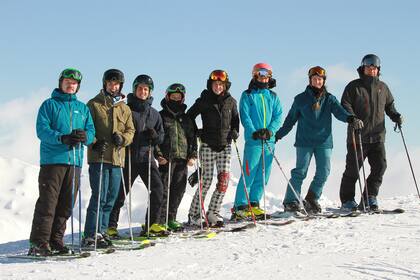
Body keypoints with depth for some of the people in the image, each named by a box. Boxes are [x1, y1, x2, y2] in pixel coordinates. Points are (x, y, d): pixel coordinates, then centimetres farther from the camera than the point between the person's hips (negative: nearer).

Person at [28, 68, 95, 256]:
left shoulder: (82, 108, 20)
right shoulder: (49, 105, 6)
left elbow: (91, 131, 12)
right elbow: (41, 129, -5)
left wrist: (84, 136, -13)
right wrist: (62, 138, -21)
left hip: (75, 161, 5)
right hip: (52, 160, -5)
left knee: (66, 204, 5)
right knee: (47, 202, -9)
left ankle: (55, 239, 12)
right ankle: (39, 242, -10)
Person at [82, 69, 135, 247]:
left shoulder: (124, 109, 17)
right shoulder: (94, 104, 4)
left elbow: (130, 131, 14)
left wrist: (122, 138, -7)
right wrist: (95, 142, -15)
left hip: (117, 158, 5)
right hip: (98, 157, -5)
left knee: (110, 199, 8)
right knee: (99, 196, -12)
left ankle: (101, 232, 17)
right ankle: (91, 235, -12)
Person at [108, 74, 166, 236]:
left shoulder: (154, 114, 13)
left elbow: (161, 137, 16)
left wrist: (154, 136, -5)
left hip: (147, 157, 3)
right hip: (128, 157, -3)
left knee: (157, 188, -8)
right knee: (121, 191, -1)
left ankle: (153, 224, 0)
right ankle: (111, 225, 9)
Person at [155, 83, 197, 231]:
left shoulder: (186, 119, 16)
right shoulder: (161, 116, 4)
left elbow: (192, 137, 17)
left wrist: (193, 155, 4)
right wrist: (158, 154, -11)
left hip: (182, 159, 4)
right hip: (166, 159, -4)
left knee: (178, 190, 5)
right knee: (164, 190, -7)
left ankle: (171, 218, 14)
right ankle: (160, 219, -3)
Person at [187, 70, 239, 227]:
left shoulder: (230, 101, 6)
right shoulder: (203, 101, -3)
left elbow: (235, 119, 20)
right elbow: (189, 117, 3)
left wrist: (235, 131, 3)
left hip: (225, 145, 3)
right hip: (208, 145, -3)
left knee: (224, 179, -7)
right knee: (206, 180, -4)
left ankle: (213, 213, 2)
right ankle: (194, 214, 6)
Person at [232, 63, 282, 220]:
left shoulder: (273, 97, 16)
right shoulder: (247, 95, 4)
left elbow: (278, 116, 7)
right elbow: (245, 116, -5)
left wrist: (270, 130, -11)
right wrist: (254, 132, -19)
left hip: (269, 141, 5)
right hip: (253, 141, -5)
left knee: (263, 175, 6)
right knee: (249, 174, -10)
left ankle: (254, 204, 14)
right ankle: (240, 207, -9)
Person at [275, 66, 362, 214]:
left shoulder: (329, 99, 8)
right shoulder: (301, 99, 5)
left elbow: (339, 111, -9)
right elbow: (290, 119, 11)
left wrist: (350, 118, -30)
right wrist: (278, 135, 8)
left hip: (324, 142, 2)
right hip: (304, 142, -2)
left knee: (324, 171, -3)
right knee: (300, 172, -6)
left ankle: (311, 200, 12)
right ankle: (291, 202, 0)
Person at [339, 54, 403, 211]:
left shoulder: (382, 87, 13)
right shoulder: (354, 86, 1)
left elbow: (389, 106, 22)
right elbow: (345, 105, -6)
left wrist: (396, 116, 2)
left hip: (377, 136, 4)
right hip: (357, 136, -4)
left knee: (380, 166, -6)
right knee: (353, 169, 0)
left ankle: (370, 198, 3)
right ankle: (347, 200, 11)